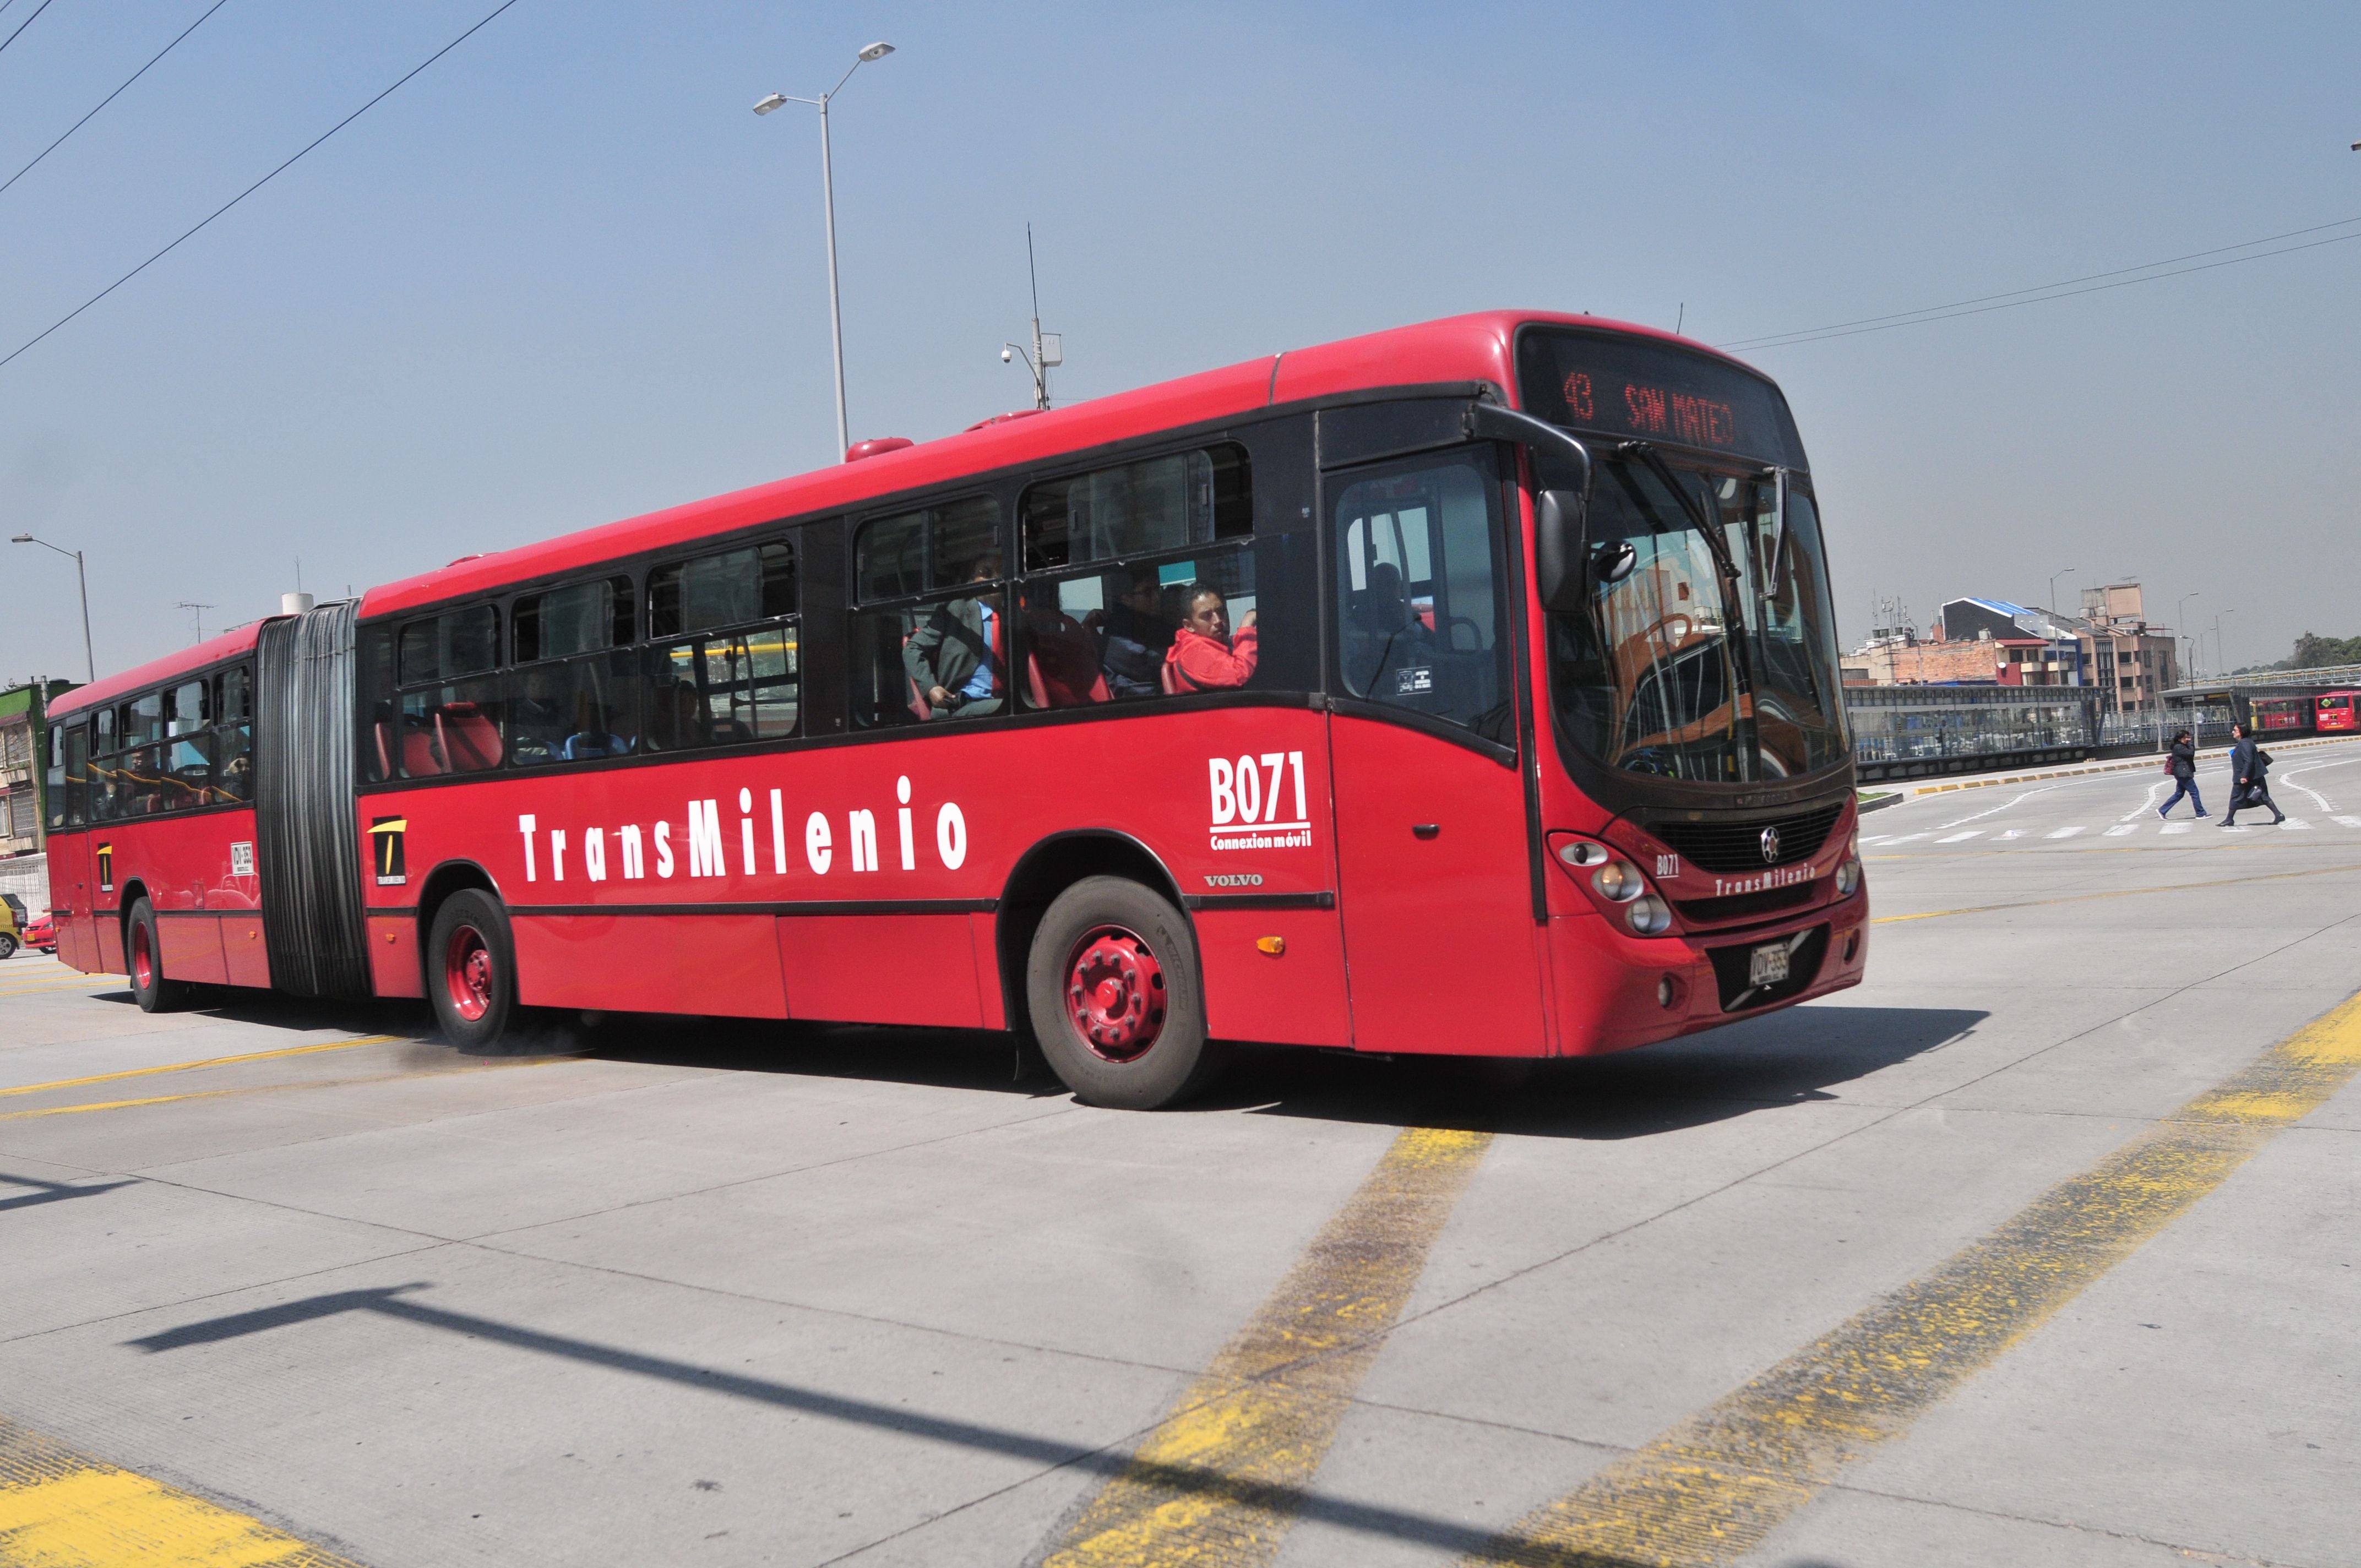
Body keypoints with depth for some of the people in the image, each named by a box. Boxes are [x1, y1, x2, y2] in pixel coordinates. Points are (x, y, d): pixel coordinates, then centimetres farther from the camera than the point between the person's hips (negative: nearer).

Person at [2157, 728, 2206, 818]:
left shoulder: (2181, 747, 16)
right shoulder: (2179, 747, -15)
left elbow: (2190, 755, 16)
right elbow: (2191, 753, -22)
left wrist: (2190, 743, 3)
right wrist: (2191, 743, -10)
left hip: (2182, 774, 10)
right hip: (2184, 774, -10)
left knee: (2179, 794, 13)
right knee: (2194, 793, -4)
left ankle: (2162, 811, 13)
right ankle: (2201, 813, 2)